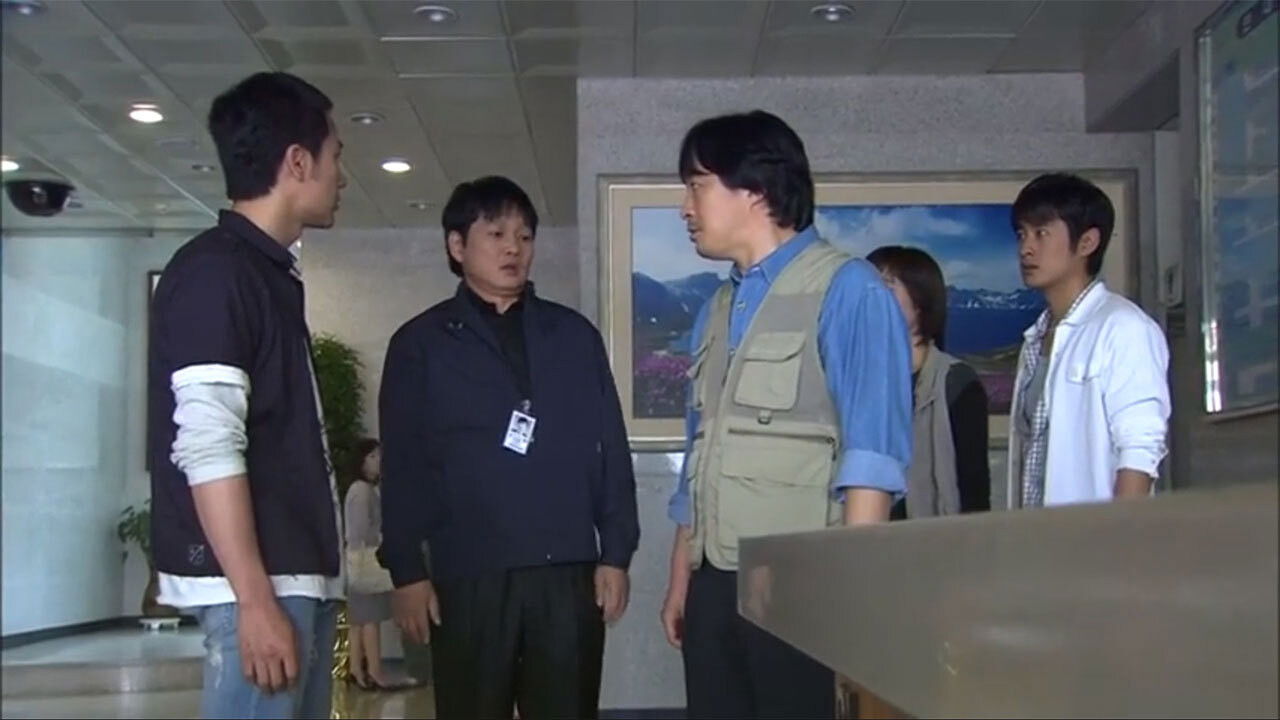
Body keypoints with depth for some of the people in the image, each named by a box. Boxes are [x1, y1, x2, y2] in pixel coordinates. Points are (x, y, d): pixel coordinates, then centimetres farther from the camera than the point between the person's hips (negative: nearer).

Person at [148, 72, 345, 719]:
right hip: (256, 584, -9)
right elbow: (207, 446, -19)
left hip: (299, 576, 9)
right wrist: (255, 599, -22)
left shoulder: (270, 274, 17)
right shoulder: (214, 270, -10)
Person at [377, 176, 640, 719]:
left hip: (568, 573, 2)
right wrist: (406, 571, -4)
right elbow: (403, 466, 2)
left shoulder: (575, 335, 12)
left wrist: (615, 553, 4)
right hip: (467, 576, -2)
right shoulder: (420, 344, 6)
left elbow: (611, 449, 10)